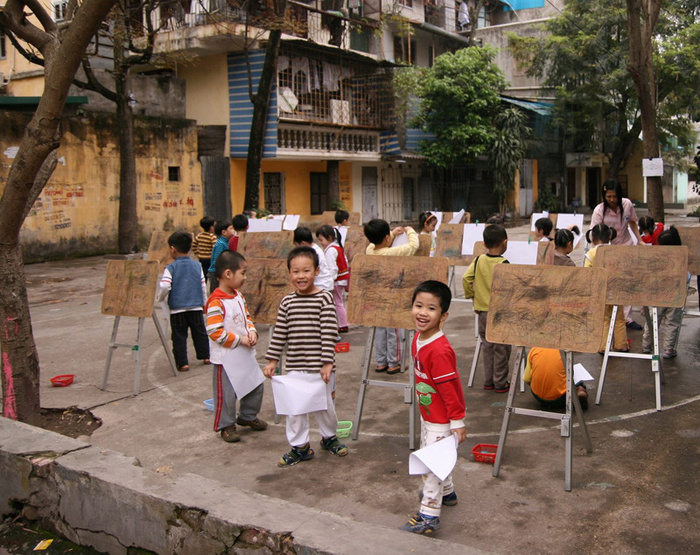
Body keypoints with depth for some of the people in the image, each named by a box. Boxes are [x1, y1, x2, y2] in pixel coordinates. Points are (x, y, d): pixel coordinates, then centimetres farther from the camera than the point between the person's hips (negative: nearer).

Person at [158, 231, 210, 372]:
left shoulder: (170, 268, -8)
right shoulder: (197, 265, 4)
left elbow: (165, 286, -17)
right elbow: (203, 285, 8)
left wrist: (160, 298, 2)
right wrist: (203, 302, 20)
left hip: (177, 308, -3)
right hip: (196, 307, 4)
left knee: (179, 336, 4)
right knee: (199, 332, 18)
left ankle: (182, 362, 3)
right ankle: (205, 356, 25)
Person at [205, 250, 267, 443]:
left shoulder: (238, 296, 6)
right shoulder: (216, 302, -22)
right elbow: (215, 332, -24)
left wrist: (252, 332, -2)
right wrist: (239, 340, -19)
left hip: (245, 354, 9)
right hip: (226, 357, -9)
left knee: (256, 385, 18)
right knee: (227, 393, 2)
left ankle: (248, 416, 38)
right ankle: (226, 426, 21)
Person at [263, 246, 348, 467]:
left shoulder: (324, 298, -10)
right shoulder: (287, 302, 2)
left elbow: (329, 332, -13)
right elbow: (279, 333, 7)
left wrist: (327, 363, -16)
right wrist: (272, 360, 6)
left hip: (319, 365, -3)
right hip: (294, 366, 4)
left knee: (324, 404, 11)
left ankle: (329, 437, 36)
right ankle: (300, 446, 25)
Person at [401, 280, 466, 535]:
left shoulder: (439, 350, -31)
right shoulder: (418, 339, -1)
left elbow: (449, 388, -26)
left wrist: (457, 422, -20)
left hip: (441, 419, -10)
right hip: (427, 414, 10)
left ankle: (429, 516, 10)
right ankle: (446, 492, 47)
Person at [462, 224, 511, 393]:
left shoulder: (478, 261, -1)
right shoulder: (504, 264, -16)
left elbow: (466, 278, -6)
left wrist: (471, 295, 7)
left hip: (483, 311, 5)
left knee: (487, 346, 16)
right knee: (501, 349, 6)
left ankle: (488, 381, 22)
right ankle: (500, 383, 13)